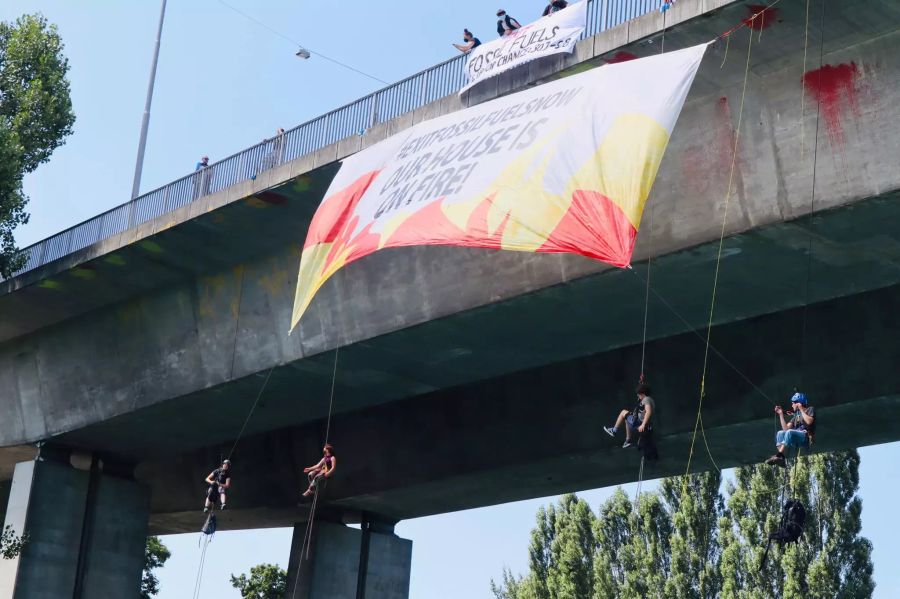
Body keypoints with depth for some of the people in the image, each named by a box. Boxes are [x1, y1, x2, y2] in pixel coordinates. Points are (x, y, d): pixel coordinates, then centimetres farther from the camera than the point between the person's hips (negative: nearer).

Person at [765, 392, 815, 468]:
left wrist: (801, 409, -8)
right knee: (780, 433, -20)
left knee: (790, 432, -33)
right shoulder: (796, 414, 26)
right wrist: (781, 414, 13)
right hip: (796, 439, 6)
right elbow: (786, 428, 15)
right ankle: (781, 459, -34)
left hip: (807, 437, -6)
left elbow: (809, 421, -13)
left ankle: (779, 455, -40)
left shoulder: (810, 409, 9)